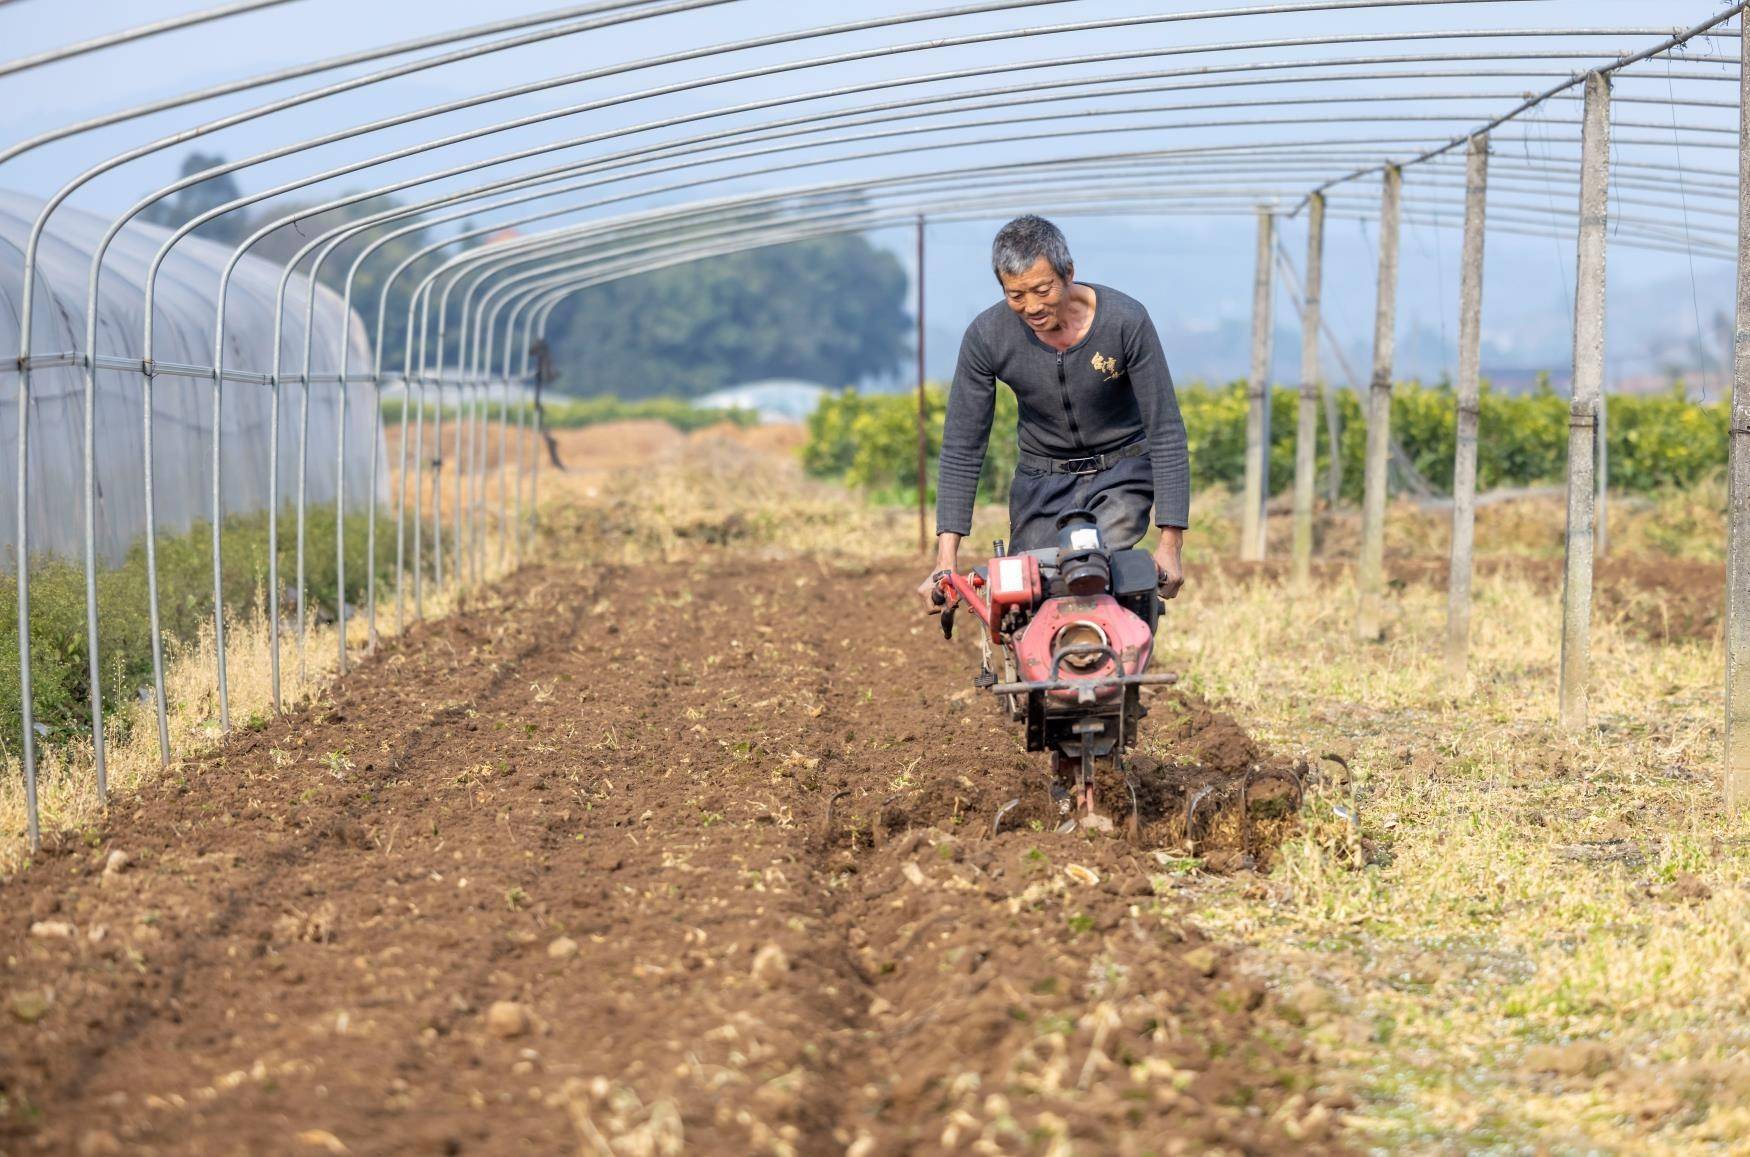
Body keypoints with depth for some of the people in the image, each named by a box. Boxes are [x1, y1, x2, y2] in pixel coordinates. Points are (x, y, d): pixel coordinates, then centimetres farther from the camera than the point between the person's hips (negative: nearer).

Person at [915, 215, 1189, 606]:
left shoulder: (1126, 321, -22)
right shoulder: (986, 336, -16)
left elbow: (1167, 433, -17)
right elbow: (961, 451, -11)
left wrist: (1170, 544, -23)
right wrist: (946, 560, -18)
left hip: (1120, 474, -2)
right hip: (1041, 481, 3)